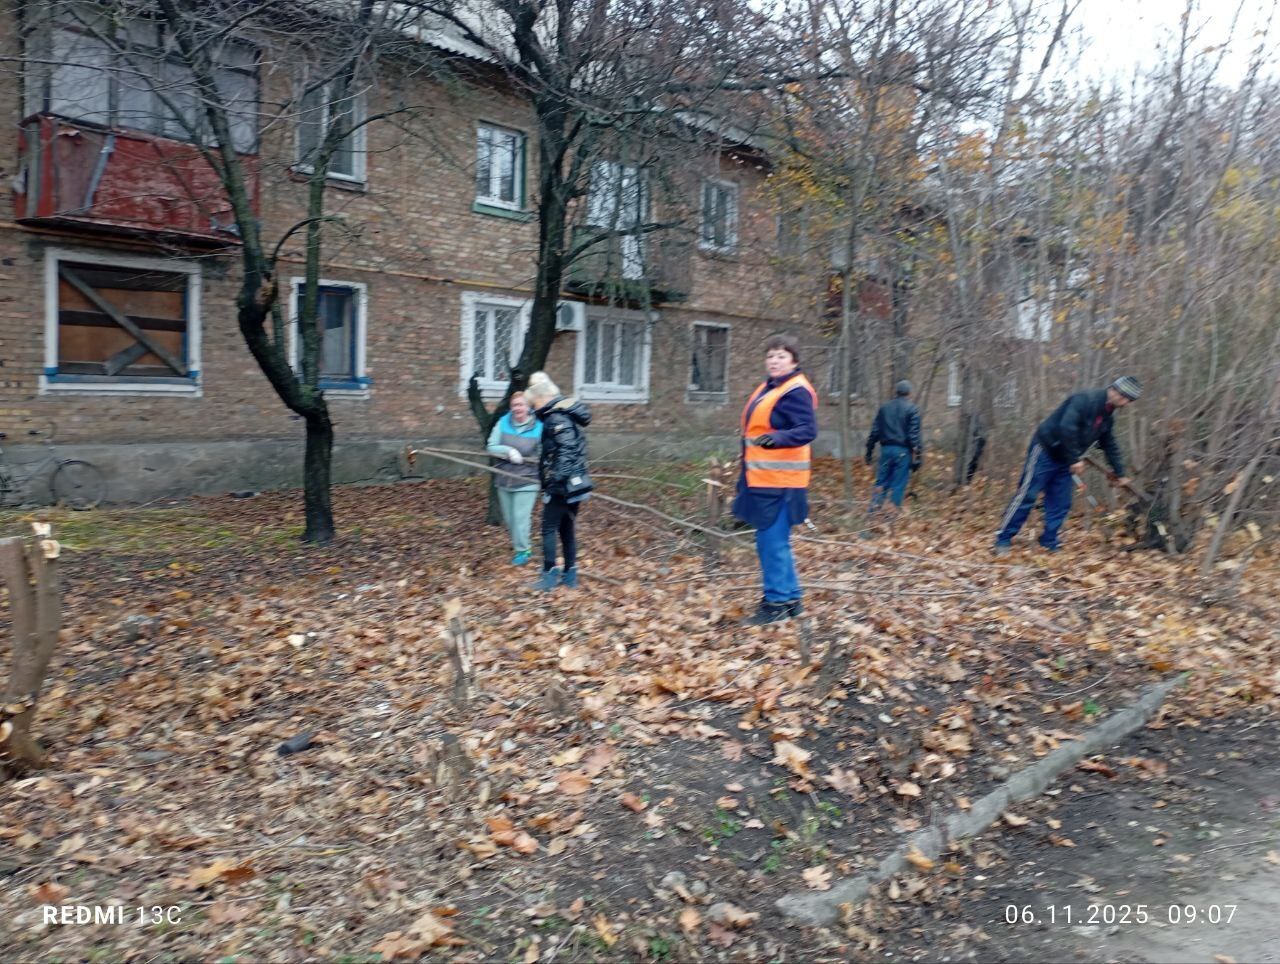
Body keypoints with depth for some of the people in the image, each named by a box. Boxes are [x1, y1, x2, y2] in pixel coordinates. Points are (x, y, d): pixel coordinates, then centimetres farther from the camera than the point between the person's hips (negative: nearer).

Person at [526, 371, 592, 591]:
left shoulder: (556, 418, -15)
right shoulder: (563, 414, 15)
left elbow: (566, 452, -23)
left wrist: (555, 481, -25)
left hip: (563, 486, -9)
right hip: (574, 484, 9)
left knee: (549, 528, -3)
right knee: (567, 528, 14)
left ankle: (550, 576, -2)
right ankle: (570, 575, 18)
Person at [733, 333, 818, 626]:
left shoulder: (796, 391, -13)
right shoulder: (768, 388, 15)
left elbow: (807, 430, -24)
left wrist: (777, 438, -41)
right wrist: (747, 469, 23)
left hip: (779, 481, -10)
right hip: (762, 478, 10)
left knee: (772, 542, -5)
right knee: (770, 541, 16)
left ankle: (777, 602, 5)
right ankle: (790, 600, 26)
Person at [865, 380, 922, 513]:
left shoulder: (884, 407, 9)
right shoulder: (912, 409, -4)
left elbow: (874, 432, 9)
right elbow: (914, 435, -9)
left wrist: (869, 451, 14)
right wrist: (916, 457, -8)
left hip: (886, 449, 4)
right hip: (903, 451, -4)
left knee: (881, 481, 11)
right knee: (898, 485, 1)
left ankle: (873, 509, 2)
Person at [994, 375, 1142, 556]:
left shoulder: (1106, 415, 10)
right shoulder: (1085, 399, -19)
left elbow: (1110, 446, 21)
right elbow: (1066, 427, -30)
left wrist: (1120, 474, 23)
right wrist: (1075, 459, -25)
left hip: (1064, 460, 9)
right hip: (1045, 451, -9)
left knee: (1060, 505, 5)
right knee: (1027, 495, -10)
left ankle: (1049, 544, 12)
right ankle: (1003, 540, -7)